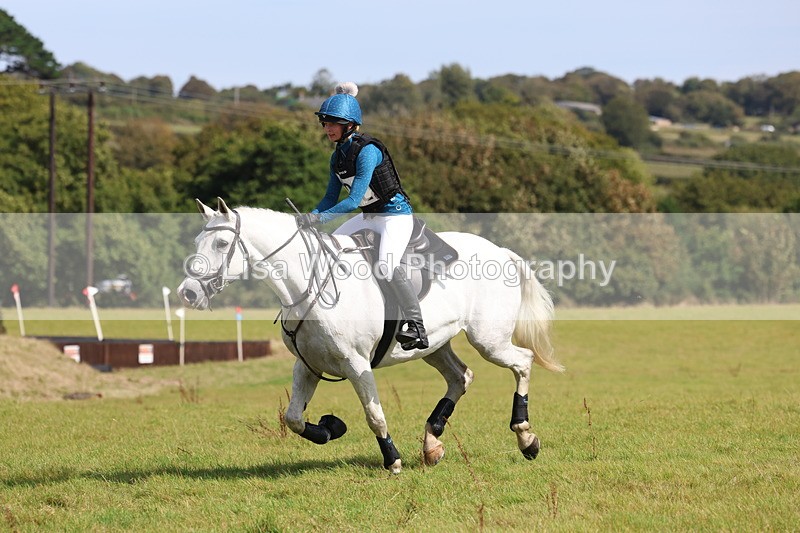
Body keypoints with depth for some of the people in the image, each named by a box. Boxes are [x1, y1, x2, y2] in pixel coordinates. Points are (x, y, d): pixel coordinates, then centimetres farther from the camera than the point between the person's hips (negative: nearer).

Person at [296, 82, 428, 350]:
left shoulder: (367, 151, -25)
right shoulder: (338, 155, 2)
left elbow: (354, 199, -29)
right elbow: (332, 197, 8)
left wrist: (319, 218, -33)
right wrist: (310, 217, -9)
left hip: (396, 215, -10)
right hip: (369, 216, 10)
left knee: (387, 266, -29)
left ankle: (415, 325, -28)